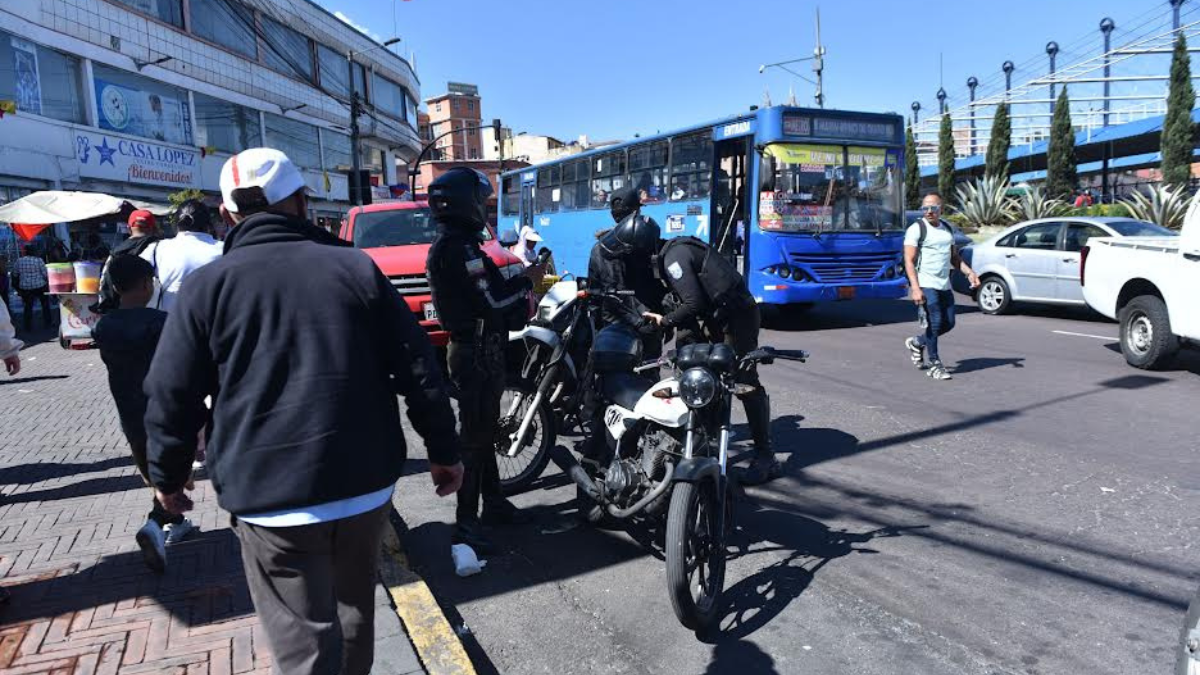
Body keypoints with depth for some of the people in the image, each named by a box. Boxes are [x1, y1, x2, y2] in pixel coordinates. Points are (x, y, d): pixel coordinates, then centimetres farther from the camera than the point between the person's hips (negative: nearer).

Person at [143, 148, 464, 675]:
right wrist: (444, 451, 8)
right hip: (366, 487, 3)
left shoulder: (207, 285, -1)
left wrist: (168, 478, 18)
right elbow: (419, 370, 0)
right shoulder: (357, 267, 2)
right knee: (354, 615, 24)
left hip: (269, 499, -2)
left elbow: (171, 399, 1)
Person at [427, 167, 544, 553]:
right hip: (478, 351, -11)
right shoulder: (460, 248, -19)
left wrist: (519, 283, 8)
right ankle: (466, 522, 3)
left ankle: (493, 502, 32)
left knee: (483, 429, 18)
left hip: (471, 346, 11)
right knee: (474, 434, -5)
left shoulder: (450, 244, 14)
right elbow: (493, 300, -23)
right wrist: (528, 279, -9)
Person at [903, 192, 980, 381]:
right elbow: (909, 261, -14)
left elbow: (954, 257, 22)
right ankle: (935, 365, 3)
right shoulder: (916, 229, -7)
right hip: (925, 285, -7)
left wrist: (969, 272, 5)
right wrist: (915, 288, -24)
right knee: (934, 323, -9)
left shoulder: (947, 229, 15)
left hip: (944, 285, 7)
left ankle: (917, 343, 30)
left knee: (948, 323, 8)